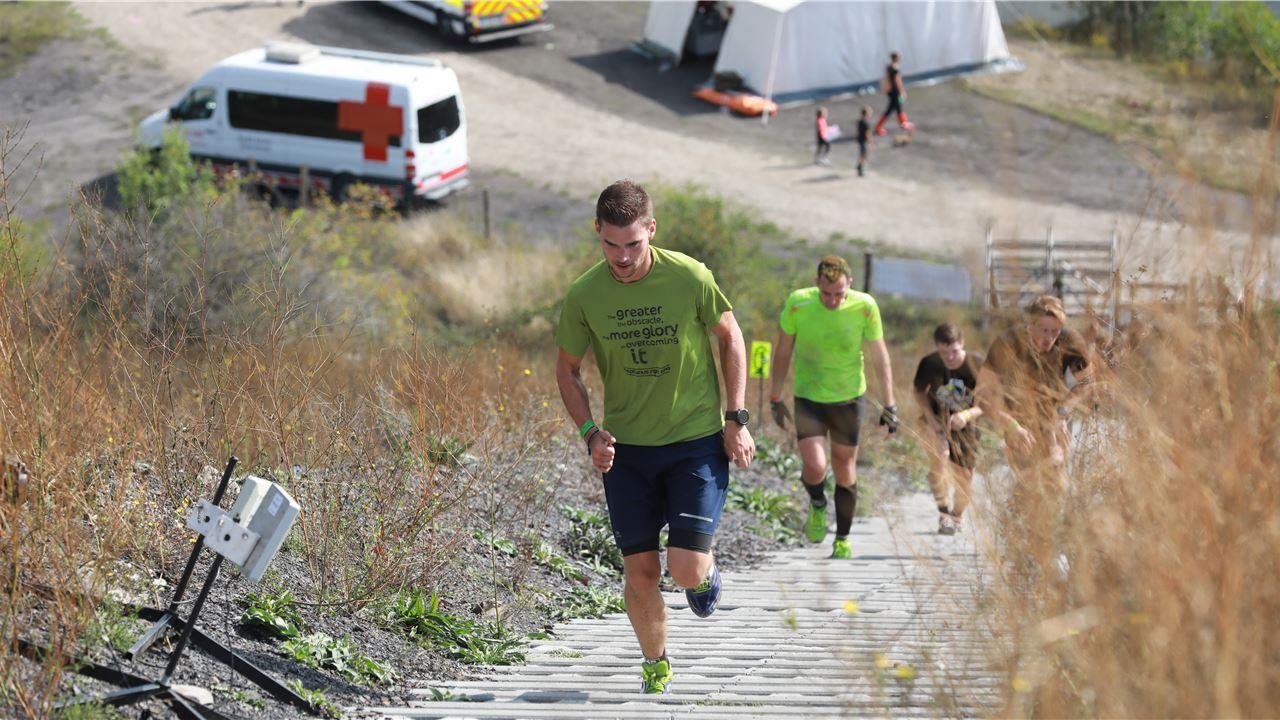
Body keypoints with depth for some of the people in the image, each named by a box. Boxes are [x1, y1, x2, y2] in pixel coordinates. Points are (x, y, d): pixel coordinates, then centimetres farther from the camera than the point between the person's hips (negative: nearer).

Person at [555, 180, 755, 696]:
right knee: (640, 572, 5)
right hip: (626, 448, 2)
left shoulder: (690, 277, -13)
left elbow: (730, 338, 3)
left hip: (698, 441, -2)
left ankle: (705, 570, 25)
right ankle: (655, 666, 29)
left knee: (686, 569, -12)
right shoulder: (584, 295, -8)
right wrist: (590, 432, -8)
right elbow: (567, 370, 6)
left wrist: (737, 418, -2)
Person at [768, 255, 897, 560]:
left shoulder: (865, 306, -15)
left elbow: (879, 355, -3)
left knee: (845, 470, 8)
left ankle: (843, 539, 27)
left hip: (849, 397, 1)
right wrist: (776, 398, 4)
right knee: (814, 467, -16)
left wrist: (889, 404, -3)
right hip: (808, 396, -1)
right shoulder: (797, 303, -15)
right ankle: (817, 505, 19)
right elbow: (783, 352, -2)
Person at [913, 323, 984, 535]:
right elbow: (919, 391, 1)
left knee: (964, 475, 6)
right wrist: (929, 416, -14)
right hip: (938, 422, 0)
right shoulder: (929, 364, -18)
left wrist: (967, 415, -35)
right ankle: (943, 511, -14)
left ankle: (956, 517, 33)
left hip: (966, 425, 0)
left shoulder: (977, 365, -23)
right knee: (939, 459, -28)